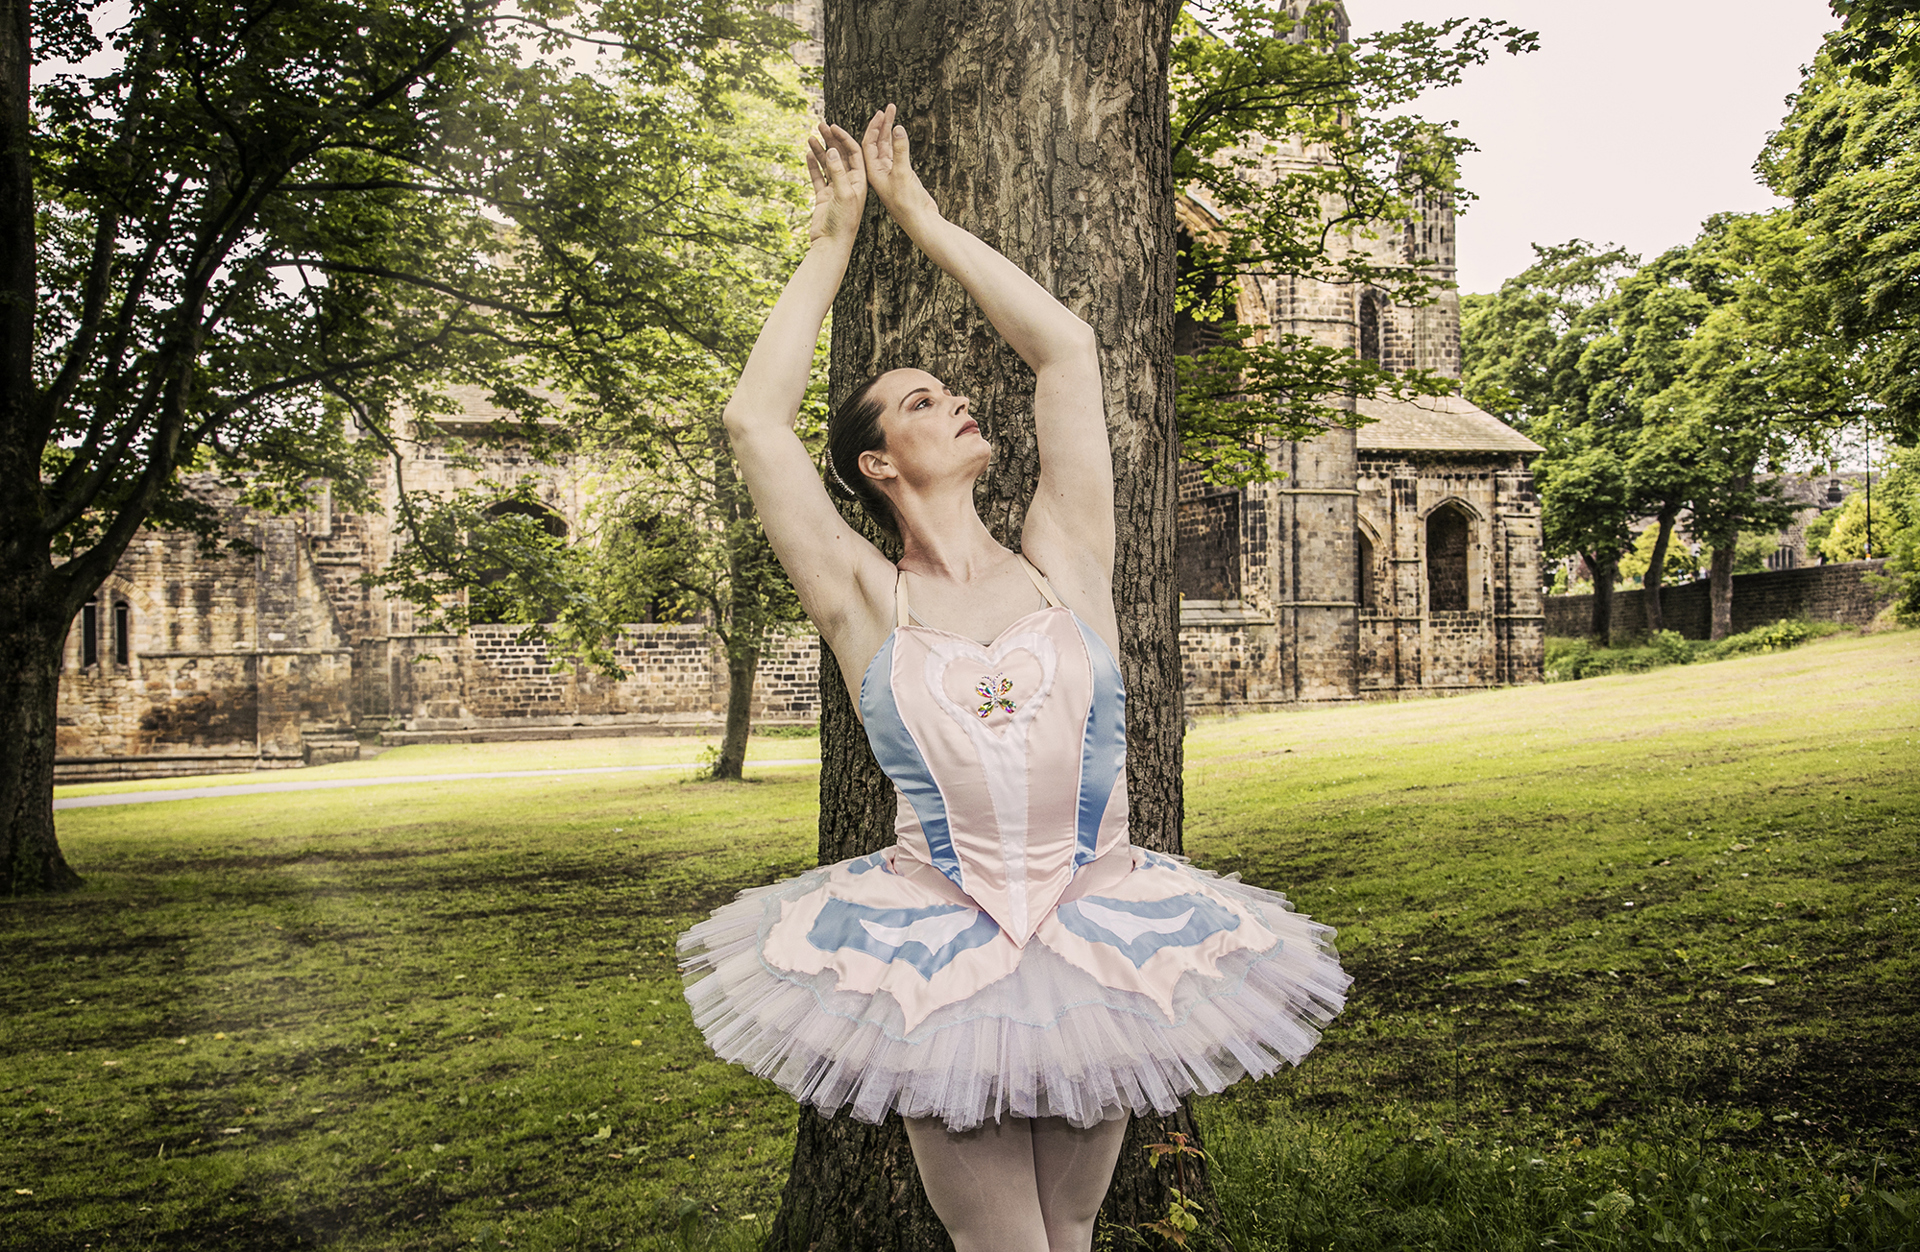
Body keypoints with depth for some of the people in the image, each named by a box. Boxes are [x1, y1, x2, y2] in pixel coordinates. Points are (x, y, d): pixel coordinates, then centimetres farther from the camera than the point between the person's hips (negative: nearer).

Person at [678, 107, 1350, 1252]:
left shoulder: (1063, 565, 3)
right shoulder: (868, 605, -2)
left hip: (1104, 933, 2)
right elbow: (754, 420, -6)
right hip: (940, 952, -2)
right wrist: (834, 240, 4)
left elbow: (1068, 347, 2)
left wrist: (921, 213, 11)